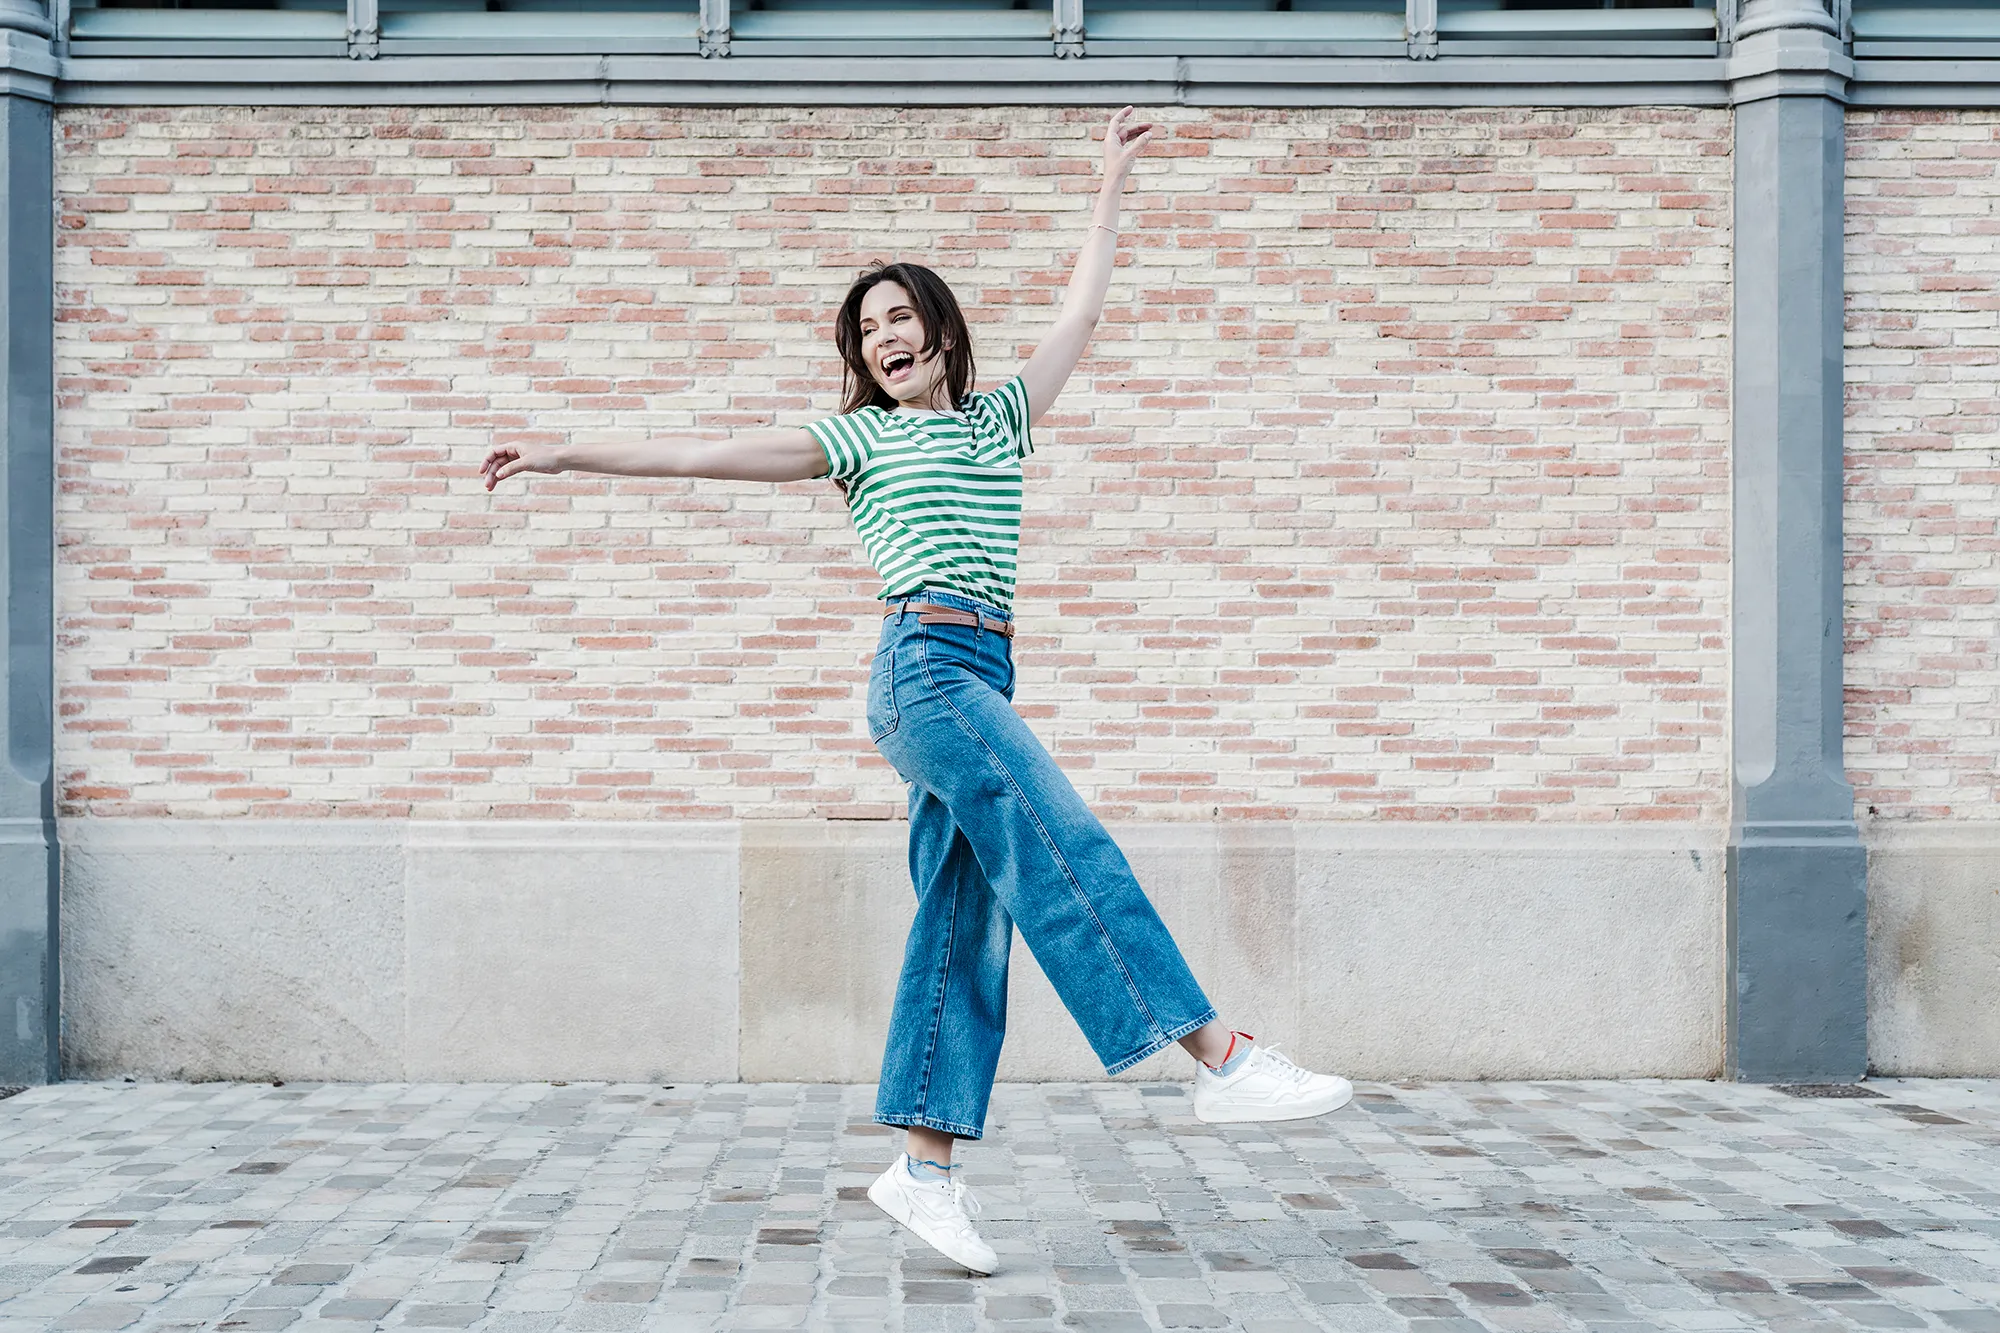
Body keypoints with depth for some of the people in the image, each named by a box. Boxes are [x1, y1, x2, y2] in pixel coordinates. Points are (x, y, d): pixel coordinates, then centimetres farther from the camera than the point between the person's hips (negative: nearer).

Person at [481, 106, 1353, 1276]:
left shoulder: (1000, 419, 24)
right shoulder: (860, 439, 12)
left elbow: (1082, 312, 28)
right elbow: (705, 454, 10)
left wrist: (1114, 182, 32)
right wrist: (567, 456, 6)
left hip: (985, 677, 6)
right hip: (926, 663, -6)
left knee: (964, 925, 1)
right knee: (1068, 849, -19)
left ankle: (927, 1165, 3)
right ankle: (1222, 1058, -25)